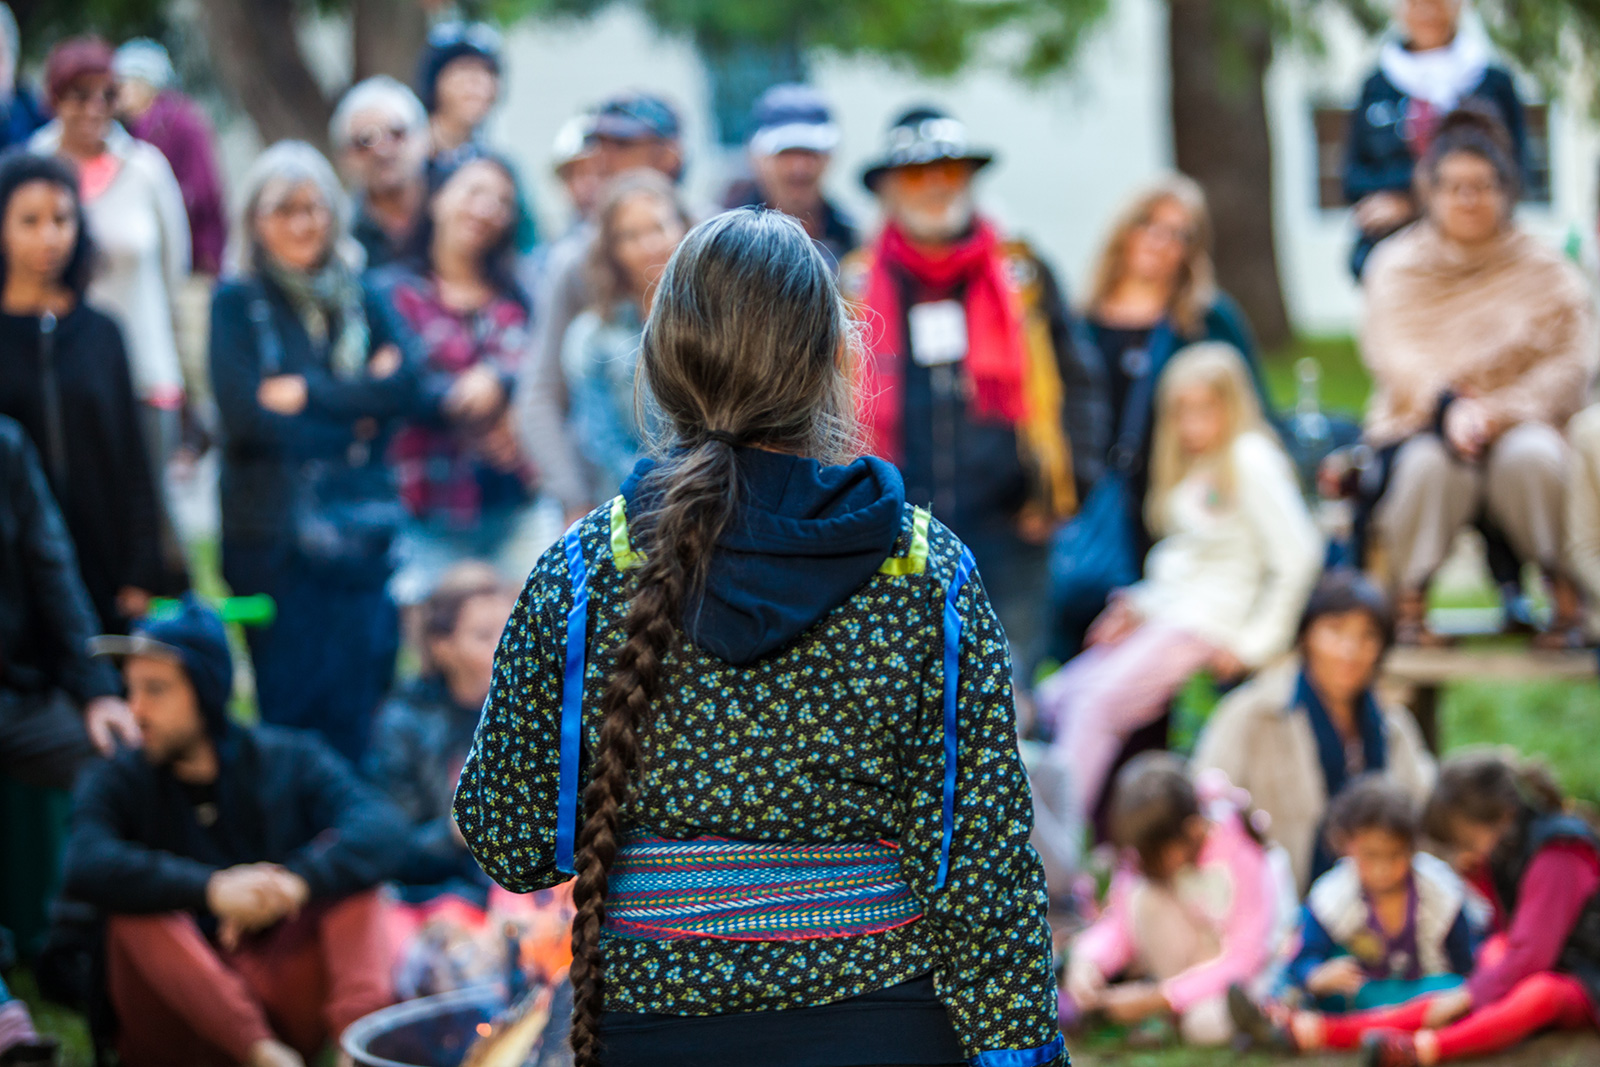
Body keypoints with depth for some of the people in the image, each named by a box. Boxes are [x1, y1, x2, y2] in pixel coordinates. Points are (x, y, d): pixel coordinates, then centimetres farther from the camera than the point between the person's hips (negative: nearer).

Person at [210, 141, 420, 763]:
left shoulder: (363, 301, 13)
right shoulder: (237, 304, 3)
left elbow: (404, 385, -3)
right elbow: (245, 416, -9)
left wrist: (306, 392, -10)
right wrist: (357, 407, -5)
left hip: (361, 525, 3)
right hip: (272, 531, -3)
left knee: (356, 716, 2)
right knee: (289, 711, -4)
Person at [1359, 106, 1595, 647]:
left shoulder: (1546, 271, 7)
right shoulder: (1396, 266, 7)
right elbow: (1394, 357, -9)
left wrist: (1497, 411, -21)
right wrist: (1449, 405, -30)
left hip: (1520, 424, 0)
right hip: (1421, 425, 0)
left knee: (1530, 456, -36)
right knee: (1429, 463, -37)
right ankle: (1409, 598, -17)